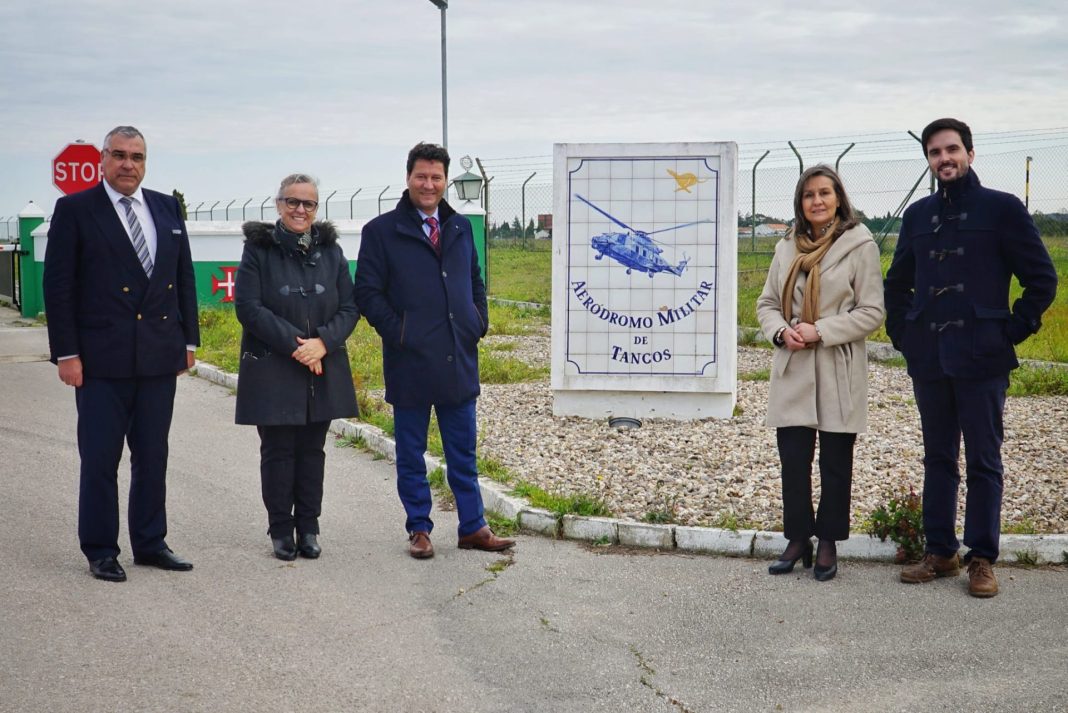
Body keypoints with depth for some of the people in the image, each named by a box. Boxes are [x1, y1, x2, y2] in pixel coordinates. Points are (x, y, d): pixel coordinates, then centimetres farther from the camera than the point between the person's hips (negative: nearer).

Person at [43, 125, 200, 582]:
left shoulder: (167, 209, 10)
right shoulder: (75, 210, -3)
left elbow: (184, 278, 14)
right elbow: (58, 286, -6)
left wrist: (188, 339, 8)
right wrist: (66, 352, -11)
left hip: (160, 356, 4)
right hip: (102, 359, -4)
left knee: (152, 456, 12)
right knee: (100, 459, 2)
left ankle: (150, 543, 23)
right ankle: (100, 551, 13)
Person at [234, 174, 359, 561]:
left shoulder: (330, 250, 8)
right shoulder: (259, 249, -2)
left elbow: (349, 308, 5)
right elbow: (248, 307, -10)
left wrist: (322, 343, -13)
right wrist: (293, 344, -16)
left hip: (323, 370, 3)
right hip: (272, 370, -3)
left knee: (312, 449, 8)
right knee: (278, 450, 2)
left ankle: (308, 528, 16)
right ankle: (281, 530, 13)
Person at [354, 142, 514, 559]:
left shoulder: (460, 228, 13)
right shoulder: (381, 231, -3)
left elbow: (475, 282, 22)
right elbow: (367, 292, -5)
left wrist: (479, 324, 9)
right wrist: (396, 332, -12)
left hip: (459, 360, 4)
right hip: (410, 361, -4)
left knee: (463, 452, 10)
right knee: (411, 454, 6)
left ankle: (472, 528, 17)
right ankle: (419, 530, 16)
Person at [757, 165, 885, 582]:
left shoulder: (859, 246, -5)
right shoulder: (787, 249, 10)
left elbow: (872, 312, -7)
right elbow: (767, 304, 14)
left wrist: (820, 332, -16)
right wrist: (781, 331, -8)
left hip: (838, 374, -4)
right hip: (792, 372, 4)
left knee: (835, 464, 5)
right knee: (792, 461, 5)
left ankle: (828, 543, 17)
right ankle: (798, 539, 18)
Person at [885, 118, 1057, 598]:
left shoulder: (1002, 208, -2)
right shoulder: (918, 215, 11)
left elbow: (1042, 278, -2)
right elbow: (897, 283, 22)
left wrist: (1014, 330, -7)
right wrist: (902, 333, 12)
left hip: (981, 359, -5)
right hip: (928, 359, 5)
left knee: (984, 461, 1)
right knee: (937, 458, 11)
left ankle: (982, 559, 8)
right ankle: (940, 552, 19)